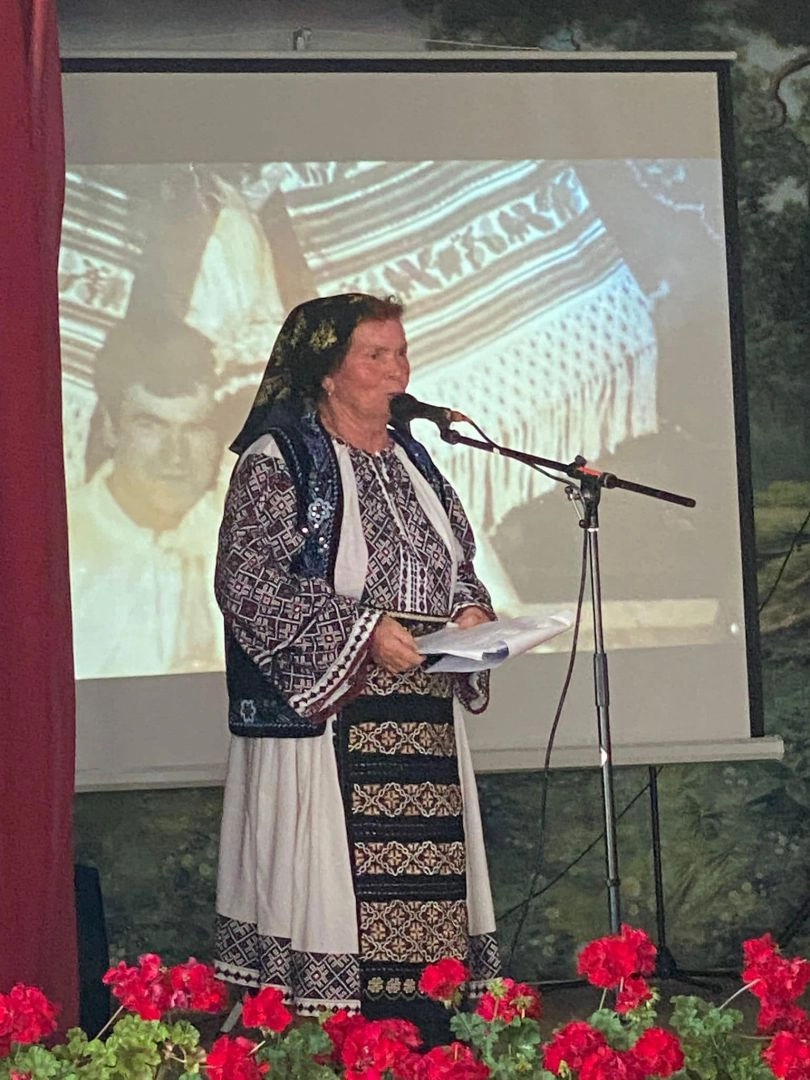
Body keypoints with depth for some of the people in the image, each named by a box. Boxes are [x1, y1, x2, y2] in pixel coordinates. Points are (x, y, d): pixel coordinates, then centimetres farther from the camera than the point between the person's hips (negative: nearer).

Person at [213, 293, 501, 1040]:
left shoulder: (411, 460, 18)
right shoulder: (279, 459, -3)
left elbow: (457, 567, 25)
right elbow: (247, 580, -12)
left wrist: (470, 609, 2)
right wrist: (363, 628, -18)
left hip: (422, 719, 6)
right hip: (326, 716, -6)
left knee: (422, 903, 3)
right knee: (336, 888, -10)